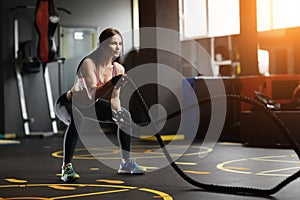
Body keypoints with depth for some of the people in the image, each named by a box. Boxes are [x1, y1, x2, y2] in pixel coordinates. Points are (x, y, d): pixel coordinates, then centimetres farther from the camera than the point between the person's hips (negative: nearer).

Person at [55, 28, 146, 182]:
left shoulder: (119, 69, -10)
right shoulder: (89, 63, -30)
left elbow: (114, 98, -5)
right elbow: (92, 94, -38)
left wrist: (117, 112, -24)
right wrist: (114, 82, -47)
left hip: (89, 106, 7)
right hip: (67, 104, -7)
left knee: (125, 115, 0)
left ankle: (126, 163, 12)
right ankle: (66, 168, -30)